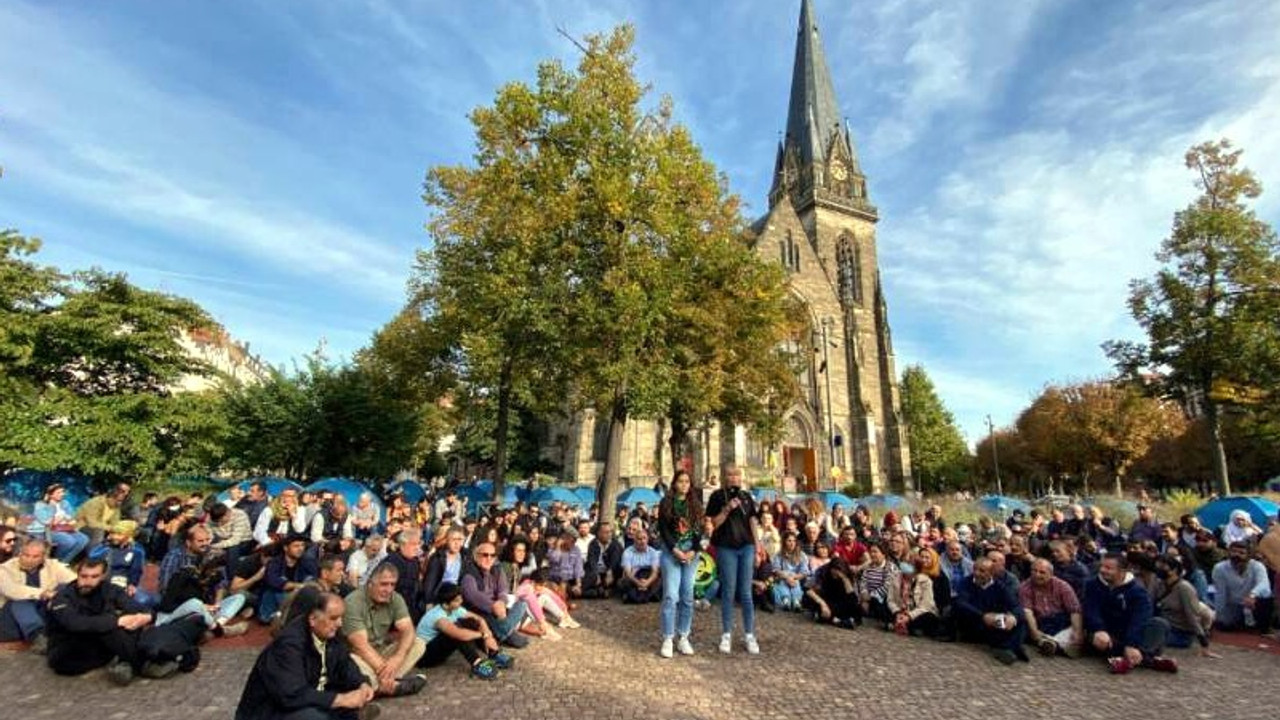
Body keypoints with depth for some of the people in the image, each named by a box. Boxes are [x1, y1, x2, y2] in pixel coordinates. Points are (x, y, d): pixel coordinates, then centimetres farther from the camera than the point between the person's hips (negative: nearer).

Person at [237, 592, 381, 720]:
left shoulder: (329, 635, -5)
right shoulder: (289, 643, -27)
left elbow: (345, 665, 4)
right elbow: (292, 695, -35)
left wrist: (363, 685, -15)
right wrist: (342, 699, -31)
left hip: (308, 704, 8)